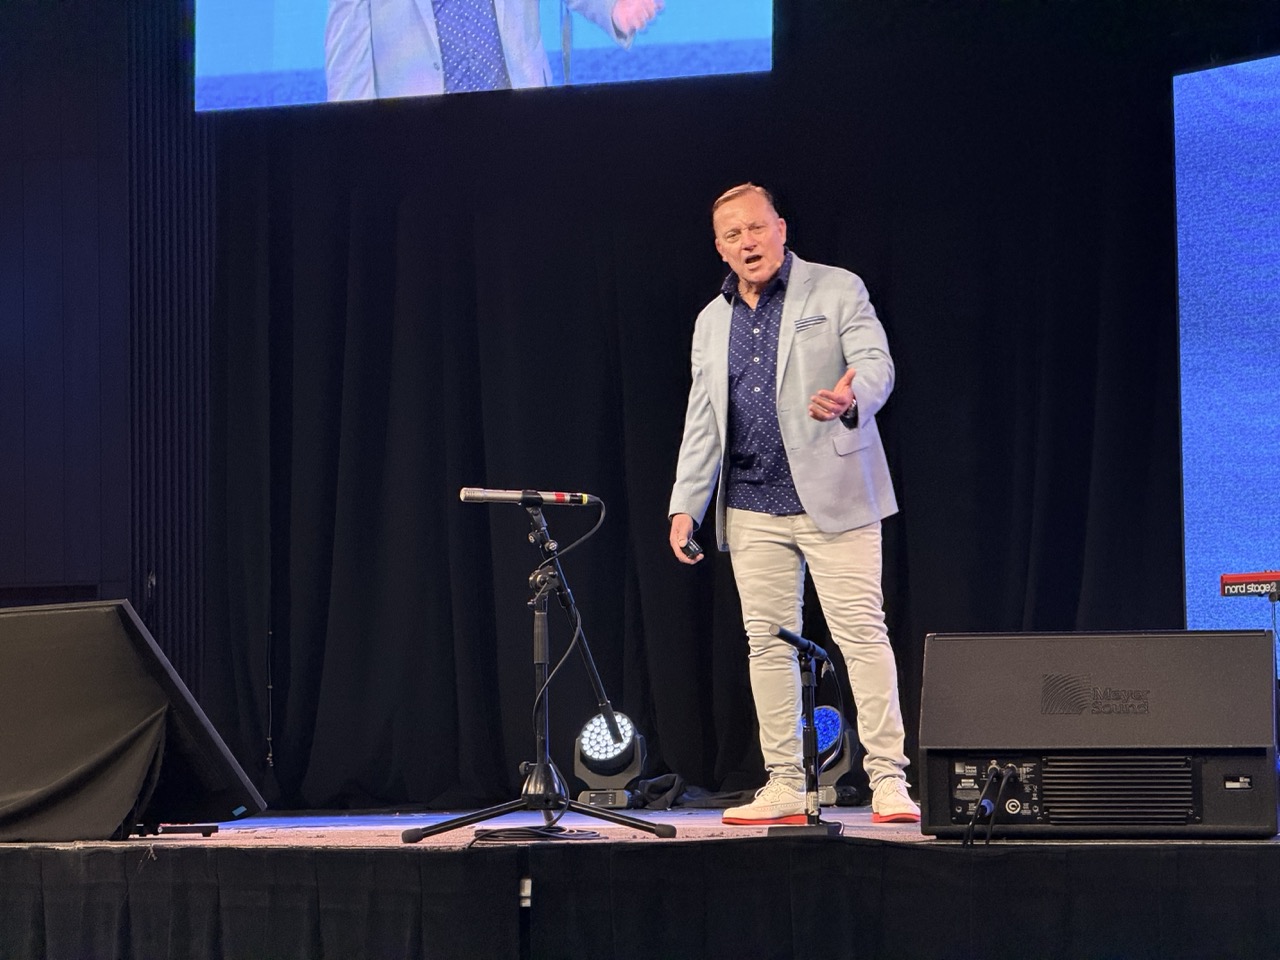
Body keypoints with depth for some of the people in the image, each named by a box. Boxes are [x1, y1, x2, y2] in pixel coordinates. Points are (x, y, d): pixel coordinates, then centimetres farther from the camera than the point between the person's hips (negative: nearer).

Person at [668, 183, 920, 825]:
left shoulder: (837, 291, 2)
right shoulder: (712, 321, 16)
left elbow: (876, 365, -11)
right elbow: (701, 422, 15)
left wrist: (851, 398, -34)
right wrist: (685, 506, 7)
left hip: (832, 495, -5)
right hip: (751, 510, 5)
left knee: (862, 633, -9)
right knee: (767, 644, 4)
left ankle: (888, 779, -7)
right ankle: (785, 787, 10)